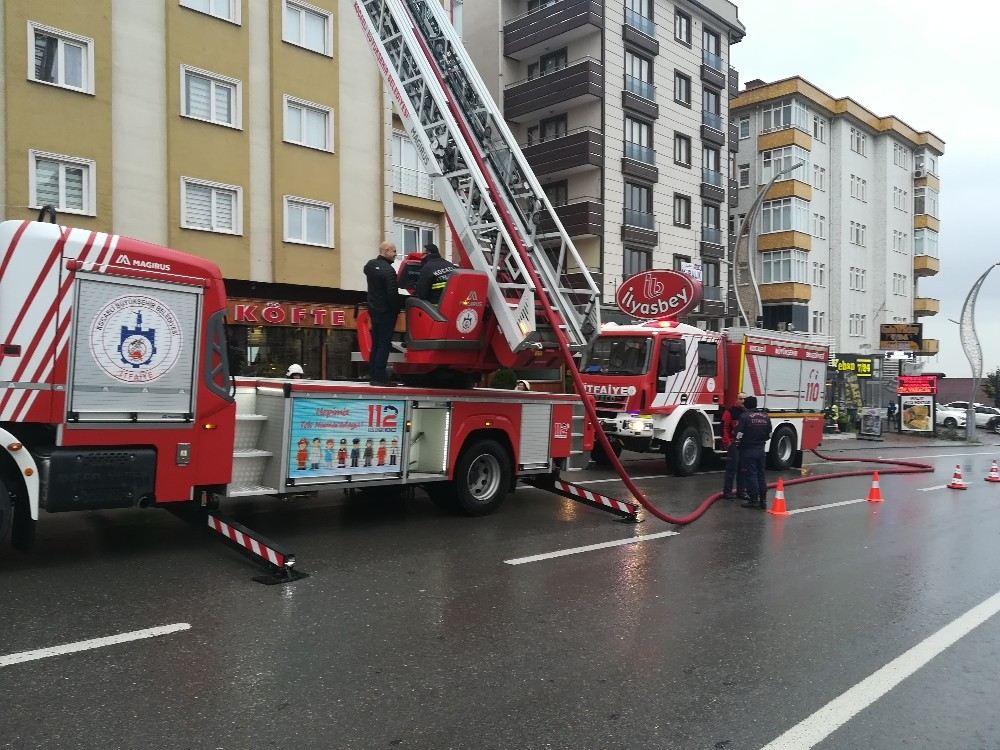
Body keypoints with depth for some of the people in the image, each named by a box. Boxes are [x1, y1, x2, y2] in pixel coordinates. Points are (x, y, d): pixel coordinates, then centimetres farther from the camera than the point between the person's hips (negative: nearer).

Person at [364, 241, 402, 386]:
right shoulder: (389, 270, -21)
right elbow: (393, 293, -24)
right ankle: (379, 377, -4)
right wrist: (397, 309, -9)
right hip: (386, 311, -8)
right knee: (384, 344, -4)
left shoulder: (370, 264, 6)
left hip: (373, 309, 8)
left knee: (375, 343, 15)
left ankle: (373, 374, 19)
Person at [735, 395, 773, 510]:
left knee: (750, 475, 0)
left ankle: (753, 499, 2)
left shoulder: (745, 416, -13)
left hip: (748, 450, -6)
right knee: (761, 474, 12)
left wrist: (738, 442, 3)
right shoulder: (765, 416, 6)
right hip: (761, 449, 6)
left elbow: (739, 434, -16)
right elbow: (769, 434, 11)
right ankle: (763, 500, 15)